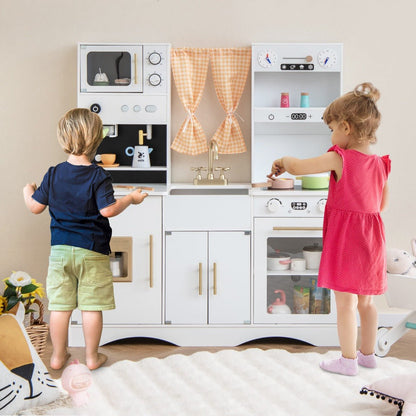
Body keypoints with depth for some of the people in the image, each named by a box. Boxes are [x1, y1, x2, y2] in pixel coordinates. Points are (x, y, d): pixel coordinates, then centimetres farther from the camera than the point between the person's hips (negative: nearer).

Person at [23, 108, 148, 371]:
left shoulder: (53, 174, 1)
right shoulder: (99, 176, -12)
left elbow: (36, 207, 5)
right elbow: (108, 209, -21)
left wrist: (28, 191, 25)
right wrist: (131, 198, -5)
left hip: (60, 249, 4)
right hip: (92, 251, -4)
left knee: (60, 305, 10)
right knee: (92, 306, 6)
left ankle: (58, 356, 22)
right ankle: (92, 356, 16)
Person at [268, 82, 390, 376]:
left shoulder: (339, 158, -16)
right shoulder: (380, 164, 3)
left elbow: (298, 167, -14)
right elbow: (382, 205, 11)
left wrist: (283, 161, 7)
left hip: (344, 238, -7)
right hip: (370, 238, 7)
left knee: (346, 302, 3)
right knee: (366, 301, 18)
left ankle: (348, 360, 12)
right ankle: (368, 353, 31)